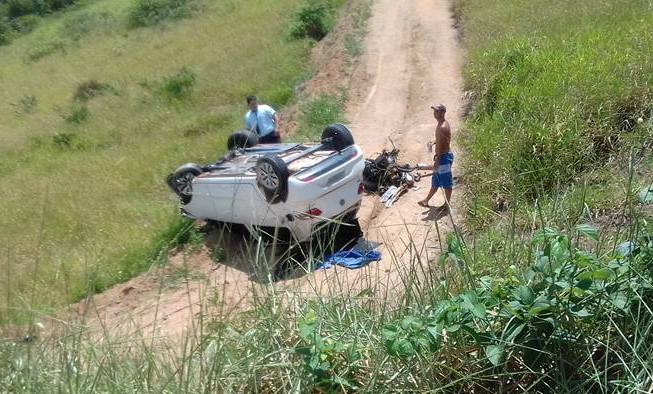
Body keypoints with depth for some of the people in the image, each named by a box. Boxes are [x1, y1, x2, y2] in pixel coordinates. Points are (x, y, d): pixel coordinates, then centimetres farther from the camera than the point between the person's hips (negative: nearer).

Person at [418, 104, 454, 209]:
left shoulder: (443, 127, -22)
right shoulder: (440, 123, 10)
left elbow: (441, 145, -23)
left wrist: (437, 160, -21)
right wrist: (436, 155, 22)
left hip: (444, 157, -11)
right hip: (441, 156, 11)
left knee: (446, 182, 2)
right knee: (435, 181, 20)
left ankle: (447, 204, 13)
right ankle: (426, 201, 31)